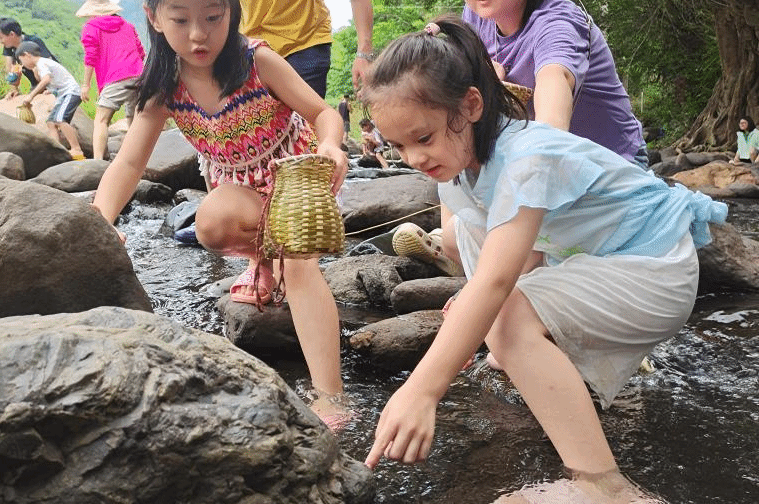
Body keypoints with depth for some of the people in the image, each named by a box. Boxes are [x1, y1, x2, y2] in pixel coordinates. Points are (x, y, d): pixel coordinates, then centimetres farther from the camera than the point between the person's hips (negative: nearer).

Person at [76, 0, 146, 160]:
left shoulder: (90, 27, 10)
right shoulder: (127, 25, 26)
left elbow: (91, 57, 0)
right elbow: (141, 52, 25)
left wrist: (86, 84, 2)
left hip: (116, 80, -6)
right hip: (137, 77, 6)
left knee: (101, 120, -10)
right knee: (133, 122, 13)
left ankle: (97, 161, -27)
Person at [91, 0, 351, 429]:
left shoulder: (257, 61, -24)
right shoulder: (164, 89, -16)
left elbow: (324, 112, -19)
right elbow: (129, 162, -21)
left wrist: (330, 145, -44)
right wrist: (100, 221, -39)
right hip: (242, 186, 3)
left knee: (300, 263, -26)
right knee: (212, 223, -31)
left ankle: (329, 397, -30)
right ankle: (264, 258, 6)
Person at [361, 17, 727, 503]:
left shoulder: (527, 157, -31)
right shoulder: (458, 167, -3)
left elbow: (495, 281, -43)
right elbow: (524, 258, 0)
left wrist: (420, 390, -50)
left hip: (656, 271, -9)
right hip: (590, 260, 10)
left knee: (509, 318, -30)